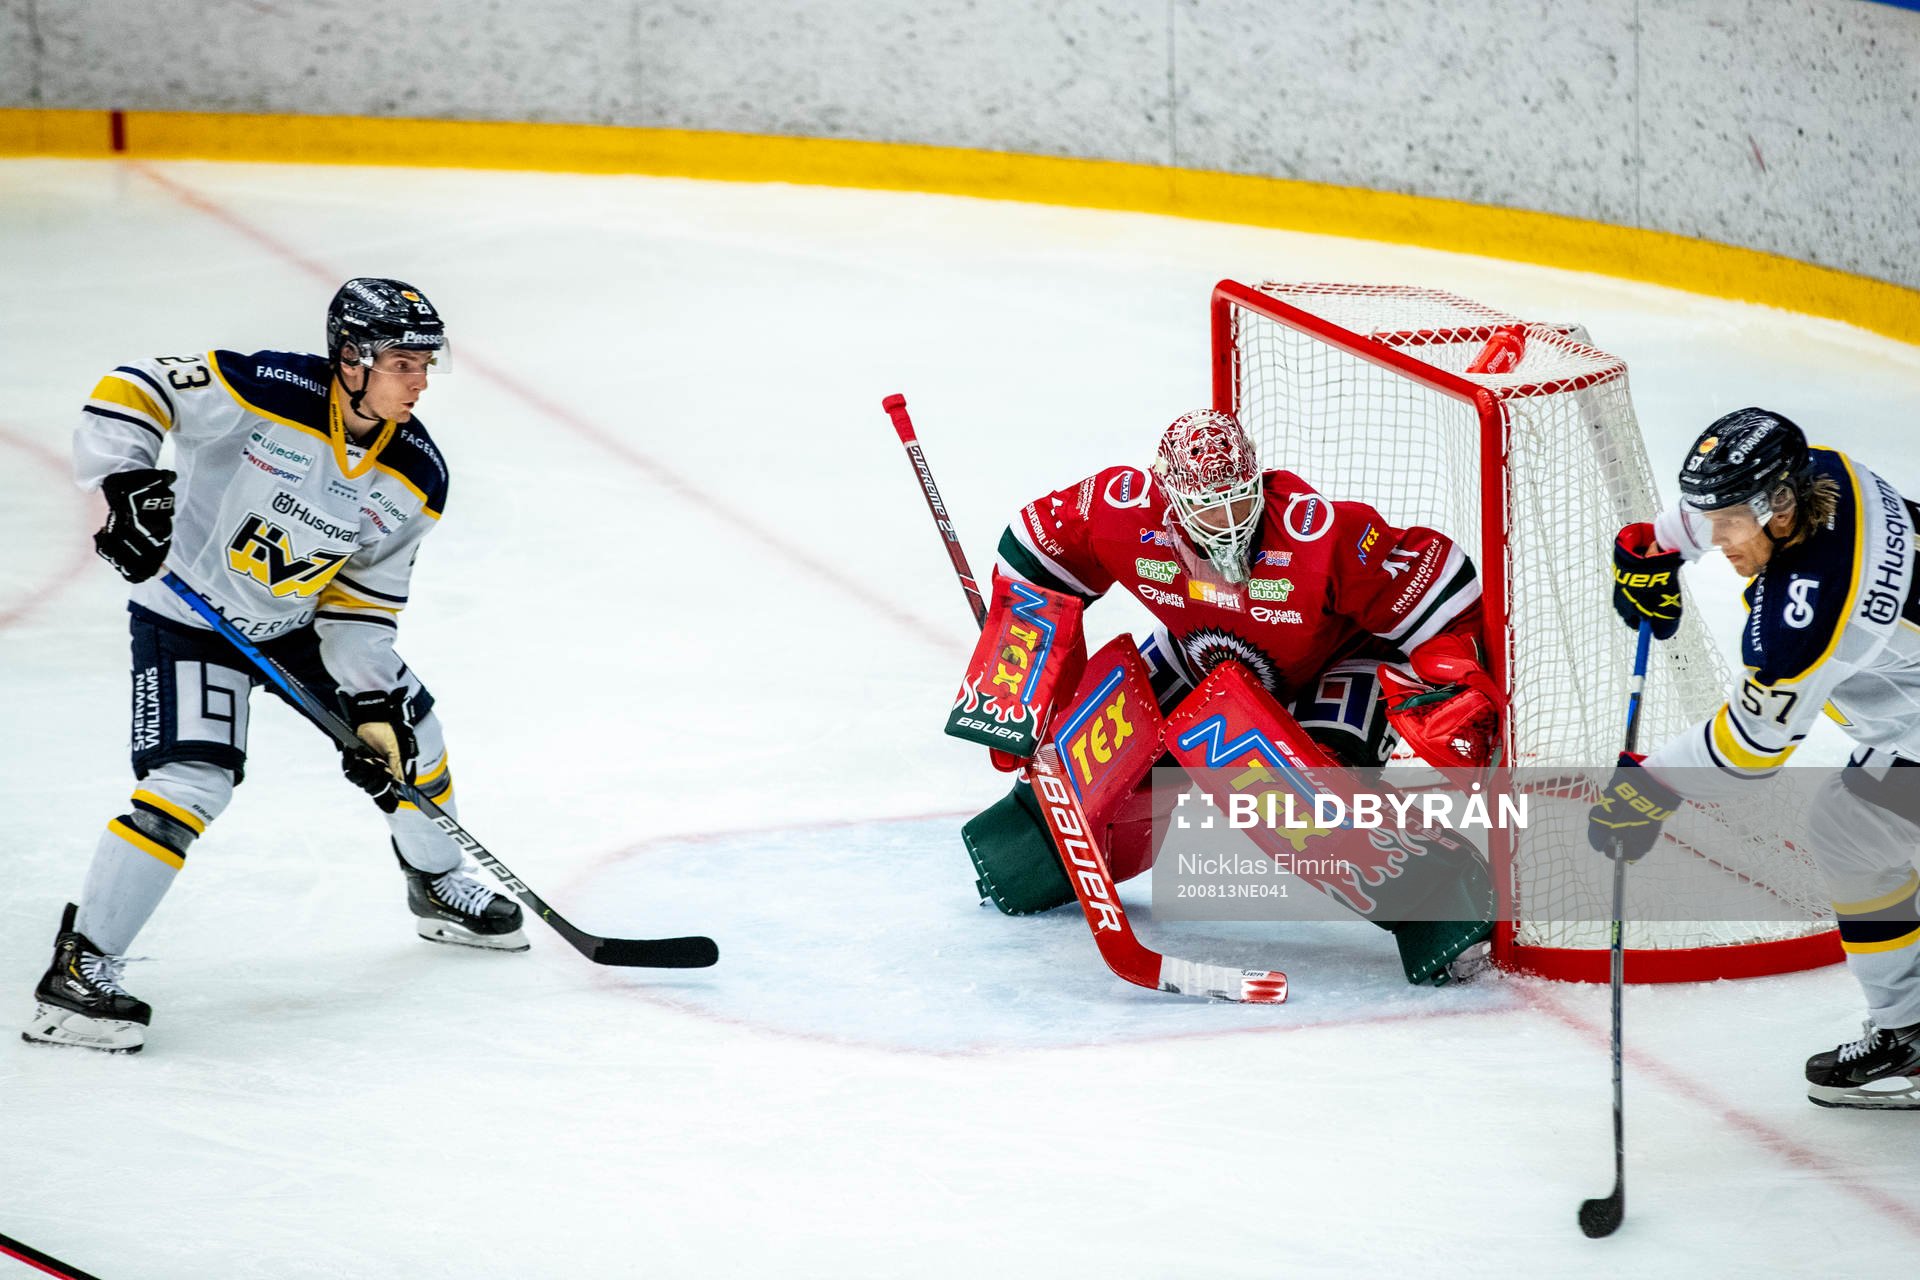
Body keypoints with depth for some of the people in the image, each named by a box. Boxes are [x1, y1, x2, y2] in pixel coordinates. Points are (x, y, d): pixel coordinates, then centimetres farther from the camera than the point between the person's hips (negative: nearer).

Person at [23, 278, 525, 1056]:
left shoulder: (416, 477, -10)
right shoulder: (266, 392, -28)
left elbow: (366, 596, -2)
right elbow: (131, 392, -25)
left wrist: (373, 703, -8)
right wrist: (128, 484, -39)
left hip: (298, 619, 7)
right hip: (189, 617, -7)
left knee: (403, 731, 14)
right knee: (190, 782, -22)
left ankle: (440, 889, 43)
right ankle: (77, 972, -18)